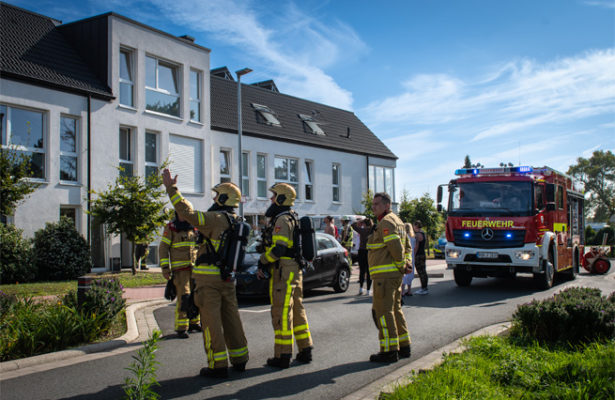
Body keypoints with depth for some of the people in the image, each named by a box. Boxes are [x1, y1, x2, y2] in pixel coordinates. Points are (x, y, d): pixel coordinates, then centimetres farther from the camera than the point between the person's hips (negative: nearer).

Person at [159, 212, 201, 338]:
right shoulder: (170, 228, -2)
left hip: (193, 268, 5)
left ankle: (194, 323, 23)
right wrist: (165, 267, -13)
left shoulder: (193, 228, 13)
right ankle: (181, 328, -6)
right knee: (183, 297, -12)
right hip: (179, 269, -5)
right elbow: (163, 248, -5)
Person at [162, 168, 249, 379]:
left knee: (211, 321, -2)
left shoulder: (215, 219, -14)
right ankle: (239, 359, 21)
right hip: (228, 278, 8)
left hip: (209, 278, -8)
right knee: (231, 319, 14)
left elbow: (188, 213, -21)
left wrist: (171, 188, -16)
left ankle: (218, 365, 0)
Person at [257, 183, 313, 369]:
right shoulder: (292, 219, 19)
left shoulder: (282, 220, -14)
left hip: (284, 272, -10)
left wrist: (262, 262, -6)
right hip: (296, 270, 10)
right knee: (297, 310, 14)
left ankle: (283, 356, -1)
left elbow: (278, 249, -23)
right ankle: (305, 350, 20)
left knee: (281, 313, -5)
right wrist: (265, 265, 12)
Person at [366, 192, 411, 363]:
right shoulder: (397, 221, 20)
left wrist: (400, 264, -10)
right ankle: (404, 346, 22)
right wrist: (406, 265, 14)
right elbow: (407, 247, 23)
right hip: (395, 274, 10)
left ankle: (389, 350, -5)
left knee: (383, 311, -6)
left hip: (385, 274, -10)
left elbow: (396, 246, -23)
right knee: (395, 309, 16)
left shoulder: (386, 222, -13)